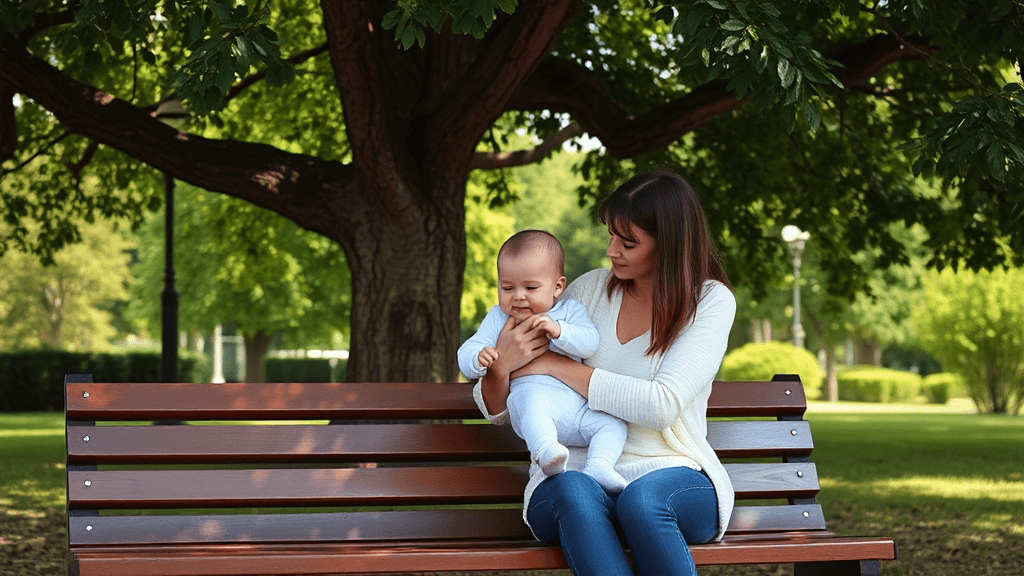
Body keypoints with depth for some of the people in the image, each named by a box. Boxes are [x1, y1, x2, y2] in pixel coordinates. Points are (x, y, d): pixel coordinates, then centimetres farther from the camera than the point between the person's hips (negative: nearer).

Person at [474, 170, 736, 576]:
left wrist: (556, 365, -13)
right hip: (581, 471, 2)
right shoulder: (590, 290, 10)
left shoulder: (711, 301, 1)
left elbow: (662, 406, -16)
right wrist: (500, 366, -12)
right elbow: (499, 411, 13)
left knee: (643, 497, -38)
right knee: (573, 491, -35)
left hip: (672, 474, -2)